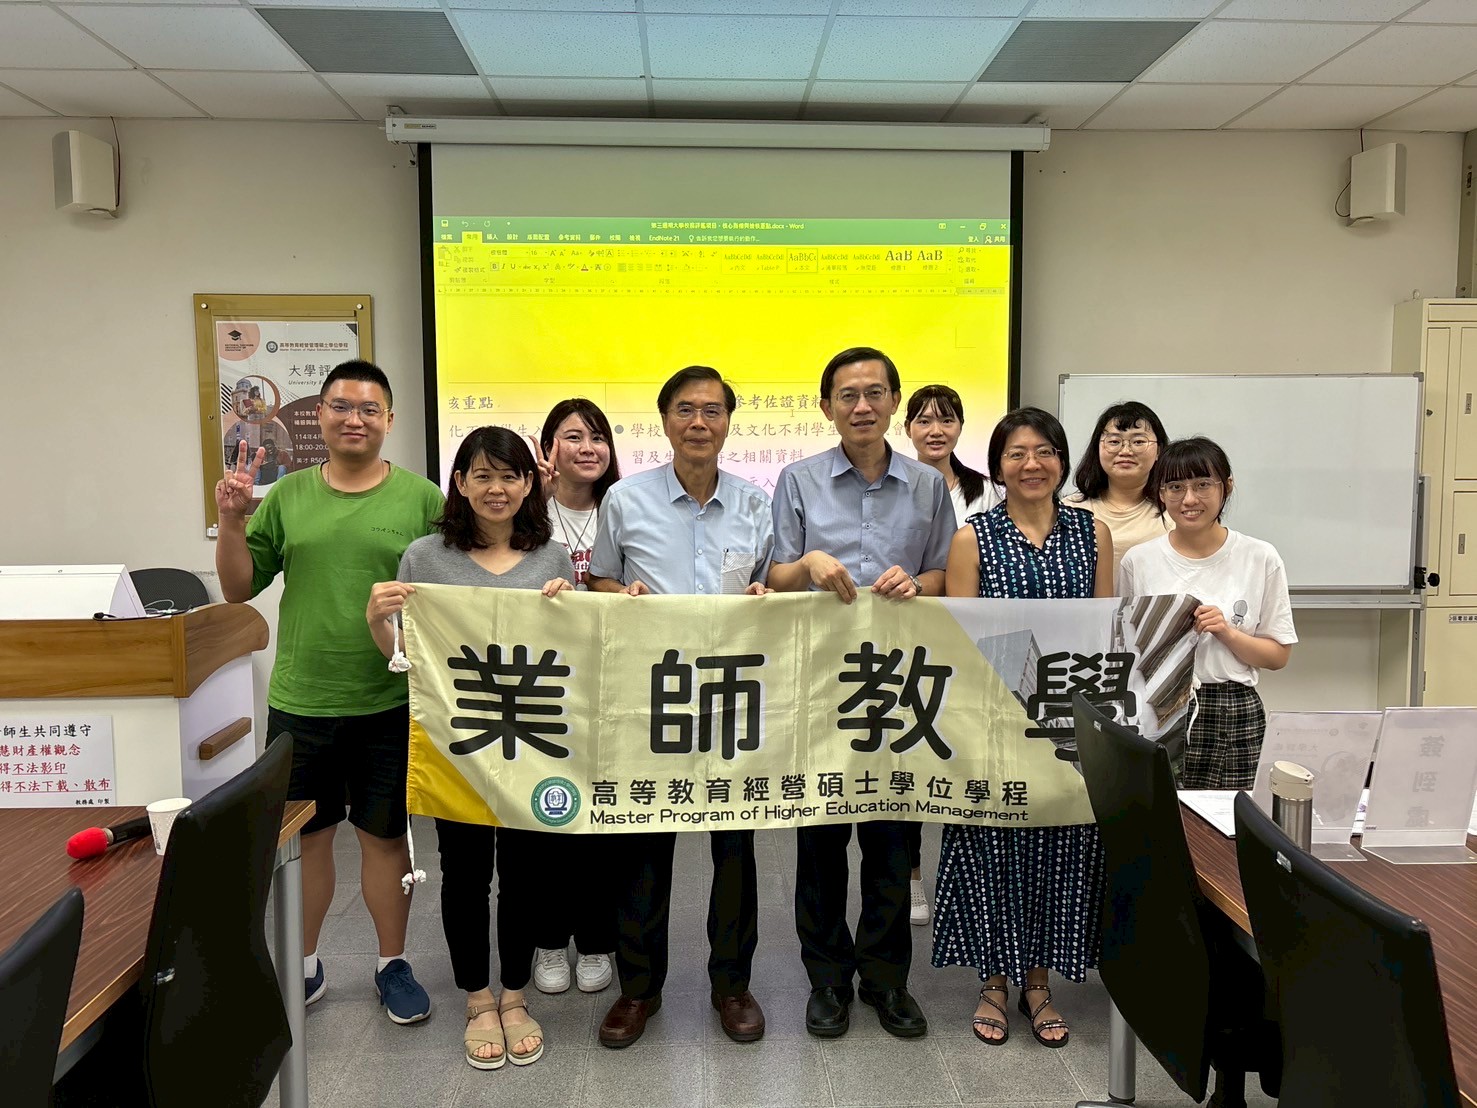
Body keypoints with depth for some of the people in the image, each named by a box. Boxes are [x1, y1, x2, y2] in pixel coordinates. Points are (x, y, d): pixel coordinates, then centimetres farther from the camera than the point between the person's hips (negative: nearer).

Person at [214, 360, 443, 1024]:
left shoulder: (420, 497, -4)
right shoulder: (288, 496, 4)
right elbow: (239, 589, 6)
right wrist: (231, 521, -8)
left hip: (388, 704, -2)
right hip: (299, 702, 2)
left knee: (384, 837, 11)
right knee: (304, 836, 16)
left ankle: (393, 965, 31)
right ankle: (302, 967, 35)